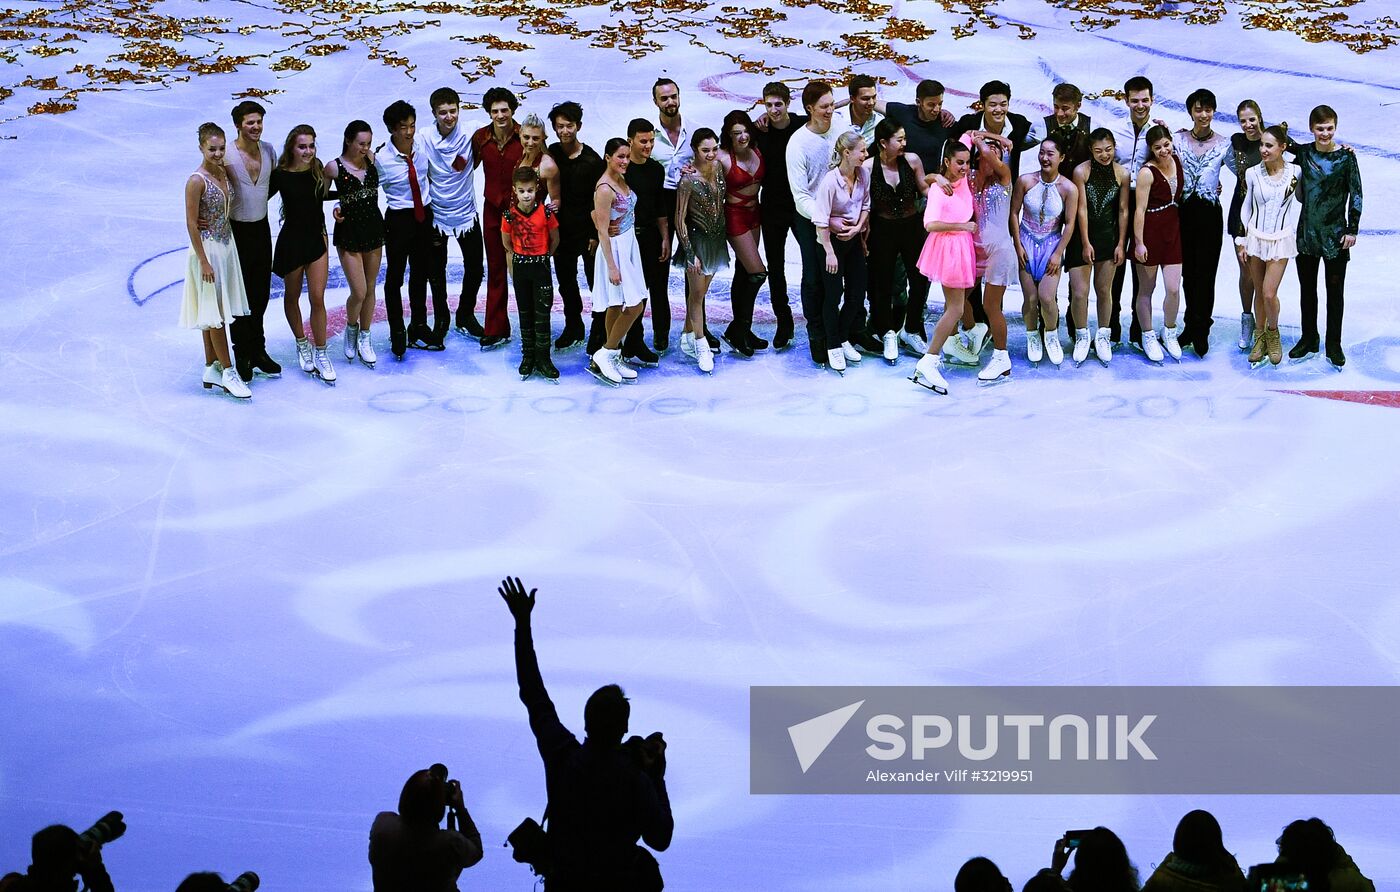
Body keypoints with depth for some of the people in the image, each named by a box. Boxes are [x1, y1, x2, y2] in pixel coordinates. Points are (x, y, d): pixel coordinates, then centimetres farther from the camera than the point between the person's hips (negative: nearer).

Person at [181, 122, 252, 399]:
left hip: (227, 246, 8)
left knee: (213, 314, 13)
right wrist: (204, 261, -18)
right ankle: (228, 372, 1)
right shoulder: (197, 180, -17)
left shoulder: (225, 173, 5)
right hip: (207, 249, -8)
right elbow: (191, 224, -17)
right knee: (214, 313, -2)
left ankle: (211, 370, 20)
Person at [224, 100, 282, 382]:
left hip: (262, 228, 5)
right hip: (237, 230, -5)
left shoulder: (268, 150, 1)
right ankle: (242, 357, 13)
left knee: (260, 295, 14)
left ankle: (258, 352, 27)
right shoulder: (227, 157, -17)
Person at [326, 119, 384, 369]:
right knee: (359, 292, -6)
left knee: (370, 289, 12)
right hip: (349, 230, -4)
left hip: (373, 227, 4)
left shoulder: (372, 159, -1)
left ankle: (364, 339, 26)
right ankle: (351, 328, 24)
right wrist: (336, 208, -14)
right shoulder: (334, 167, -12)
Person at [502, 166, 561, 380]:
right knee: (525, 313, 10)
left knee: (542, 313, -2)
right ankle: (528, 356, 18)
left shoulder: (546, 212, -11)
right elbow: (506, 243, 7)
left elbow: (555, 239, 2)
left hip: (541, 266, -2)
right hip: (520, 266, 2)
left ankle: (543, 358, 4)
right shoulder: (510, 215, -8)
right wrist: (520, 257, 11)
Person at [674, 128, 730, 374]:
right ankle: (701, 347, 4)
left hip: (717, 239, 6)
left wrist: (723, 238, 10)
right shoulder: (688, 180, -19)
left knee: (700, 292, 13)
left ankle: (687, 337, 24)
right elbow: (680, 219, -15)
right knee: (696, 293, 0)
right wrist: (690, 253, -16)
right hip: (697, 240, -6)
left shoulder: (718, 170, -1)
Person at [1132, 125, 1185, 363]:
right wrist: (1139, 242, -17)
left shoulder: (1177, 160, 4)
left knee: (1174, 288, 1)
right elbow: (1140, 209, -15)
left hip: (1173, 230, 5)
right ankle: (1148, 337, 21)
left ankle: (1169, 333, 22)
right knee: (1146, 289, 8)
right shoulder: (1147, 172, -15)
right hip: (1150, 232, -5)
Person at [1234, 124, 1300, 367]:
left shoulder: (1295, 172, -7)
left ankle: (1272, 333, 18)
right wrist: (1241, 241, 6)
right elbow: (1246, 207, 6)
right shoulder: (1252, 173, -3)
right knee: (1259, 291, 9)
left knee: (1269, 294, -8)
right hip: (1255, 236, 2)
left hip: (1281, 239, -2)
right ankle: (1260, 338, 24)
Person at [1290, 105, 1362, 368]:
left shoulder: (1345, 156, -7)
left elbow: (1356, 195, -4)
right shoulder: (1303, 153, 1)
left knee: (1335, 289, 4)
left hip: (1335, 234, -3)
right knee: (1307, 288, 12)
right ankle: (1308, 339, 24)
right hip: (1307, 231, 3)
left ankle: (1334, 346, 12)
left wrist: (1352, 230, -7)